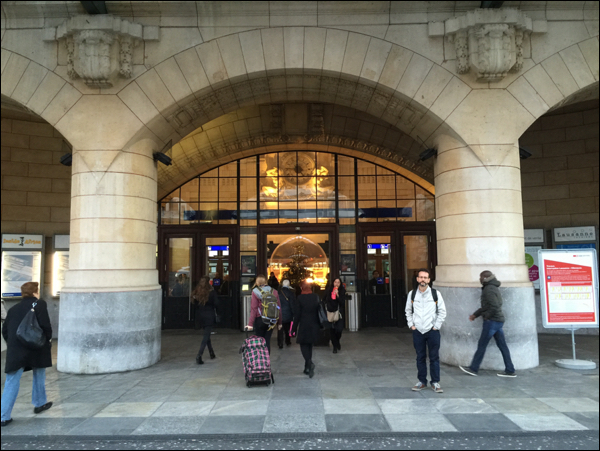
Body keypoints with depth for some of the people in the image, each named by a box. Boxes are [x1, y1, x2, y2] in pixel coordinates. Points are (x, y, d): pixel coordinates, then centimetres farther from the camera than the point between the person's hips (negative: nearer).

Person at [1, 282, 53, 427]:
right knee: (39, 375, 20)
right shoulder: (39, 304, -4)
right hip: (36, 348, -3)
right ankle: (39, 403, 32)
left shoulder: (13, 309, 12)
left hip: (15, 350, 3)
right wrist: (48, 339, 2)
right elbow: (45, 325, -13)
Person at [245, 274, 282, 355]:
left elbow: (253, 309, -9)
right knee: (267, 340, 11)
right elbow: (279, 308, 6)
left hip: (260, 319, -3)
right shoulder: (274, 291, 5)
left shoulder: (255, 292, -5)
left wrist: (250, 324, -8)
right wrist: (279, 322, 13)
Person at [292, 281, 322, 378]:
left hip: (304, 326, -4)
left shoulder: (300, 298, -11)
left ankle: (310, 363, -21)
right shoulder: (316, 297, 0)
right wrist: (319, 325, 14)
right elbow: (319, 312, 5)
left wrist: (294, 328, -2)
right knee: (309, 345, 16)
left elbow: (297, 314, -9)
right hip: (314, 326, 4)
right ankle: (307, 368, 21)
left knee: (304, 345, 4)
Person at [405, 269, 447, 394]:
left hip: (432, 331, -2)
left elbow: (442, 311, 1)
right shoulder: (412, 294, 3)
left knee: (434, 357, 3)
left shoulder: (436, 294, -3)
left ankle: (435, 382, 15)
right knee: (420, 357, 10)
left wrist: (436, 326, -4)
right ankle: (422, 381, 21)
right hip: (417, 331, 2)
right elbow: (408, 311, 13)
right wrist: (411, 324, 4)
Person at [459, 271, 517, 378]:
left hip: (492, 321, -10)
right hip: (499, 321, 10)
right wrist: (475, 314, 21)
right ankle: (510, 370, 13)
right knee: (502, 346, 11)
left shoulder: (489, 290, -15)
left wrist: (486, 316, -12)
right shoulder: (494, 288, 17)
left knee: (482, 345, -1)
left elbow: (494, 306, -25)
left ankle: (473, 368, 7)